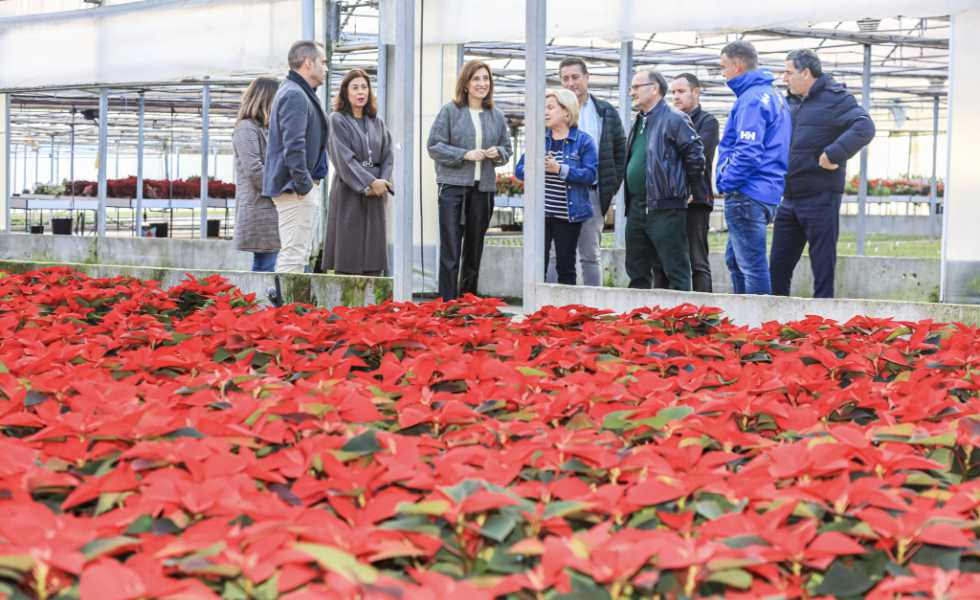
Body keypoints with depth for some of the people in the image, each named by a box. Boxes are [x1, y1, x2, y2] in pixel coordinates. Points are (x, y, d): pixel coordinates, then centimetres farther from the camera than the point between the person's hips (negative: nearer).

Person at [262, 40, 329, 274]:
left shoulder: (302, 93, 20)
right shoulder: (294, 95, -15)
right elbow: (293, 146, -24)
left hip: (299, 187, 11)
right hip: (295, 189, -11)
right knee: (293, 254, -11)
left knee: (301, 254, 15)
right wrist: (303, 184, -21)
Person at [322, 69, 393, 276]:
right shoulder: (337, 120, 0)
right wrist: (370, 182, -15)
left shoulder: (377, 122, 15)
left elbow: (387, 155, 9)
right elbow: (344, 157, -9)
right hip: (348, 192, -4)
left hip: (374, 196, 5)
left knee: (373, 259, 2)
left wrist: (383, 181, -9)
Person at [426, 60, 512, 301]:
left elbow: (507, 150, 17)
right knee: (450, 251, -6)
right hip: (454, 186, -4)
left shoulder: (497, 116, 11)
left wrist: (498, 153, -6)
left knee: (474, 251, 11)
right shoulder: (450, 111, -2)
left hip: (484, 188, 4)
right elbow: (434, 146, -5)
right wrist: (465, 154, -14)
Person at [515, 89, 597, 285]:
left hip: (568, 215, -3)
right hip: (540, 213, 3)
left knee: (565, 266, 7)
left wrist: (560, 169, -20)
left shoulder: (583, 140, -2)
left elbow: (590, 174, -13)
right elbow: (519, 170, 6)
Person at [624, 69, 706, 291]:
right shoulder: (639, 123, 18)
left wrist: (690, 189, -3)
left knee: (675, 271, -5)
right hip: (636, 208, 9)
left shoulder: (674, 120, -10)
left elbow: (695, 154, -12)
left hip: (665, 208, -9)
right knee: (637, 272, 14)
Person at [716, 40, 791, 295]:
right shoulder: (772, 95, 17)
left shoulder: (751, 99, -15)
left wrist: (725, 183, -11)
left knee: (752, 266, -6)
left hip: (747, 195, -10)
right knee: (735, 260, 20)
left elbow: (748, 152, -23)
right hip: (768, 193, 10)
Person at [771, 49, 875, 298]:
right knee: (777, 267, 10)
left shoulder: (834, 98, -8)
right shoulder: (792, 102, 16)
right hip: (789, 200, 8)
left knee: (822, 268, 0)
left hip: (820, 199, -8)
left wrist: (833, 154, -29)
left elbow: (864, 127, -23)